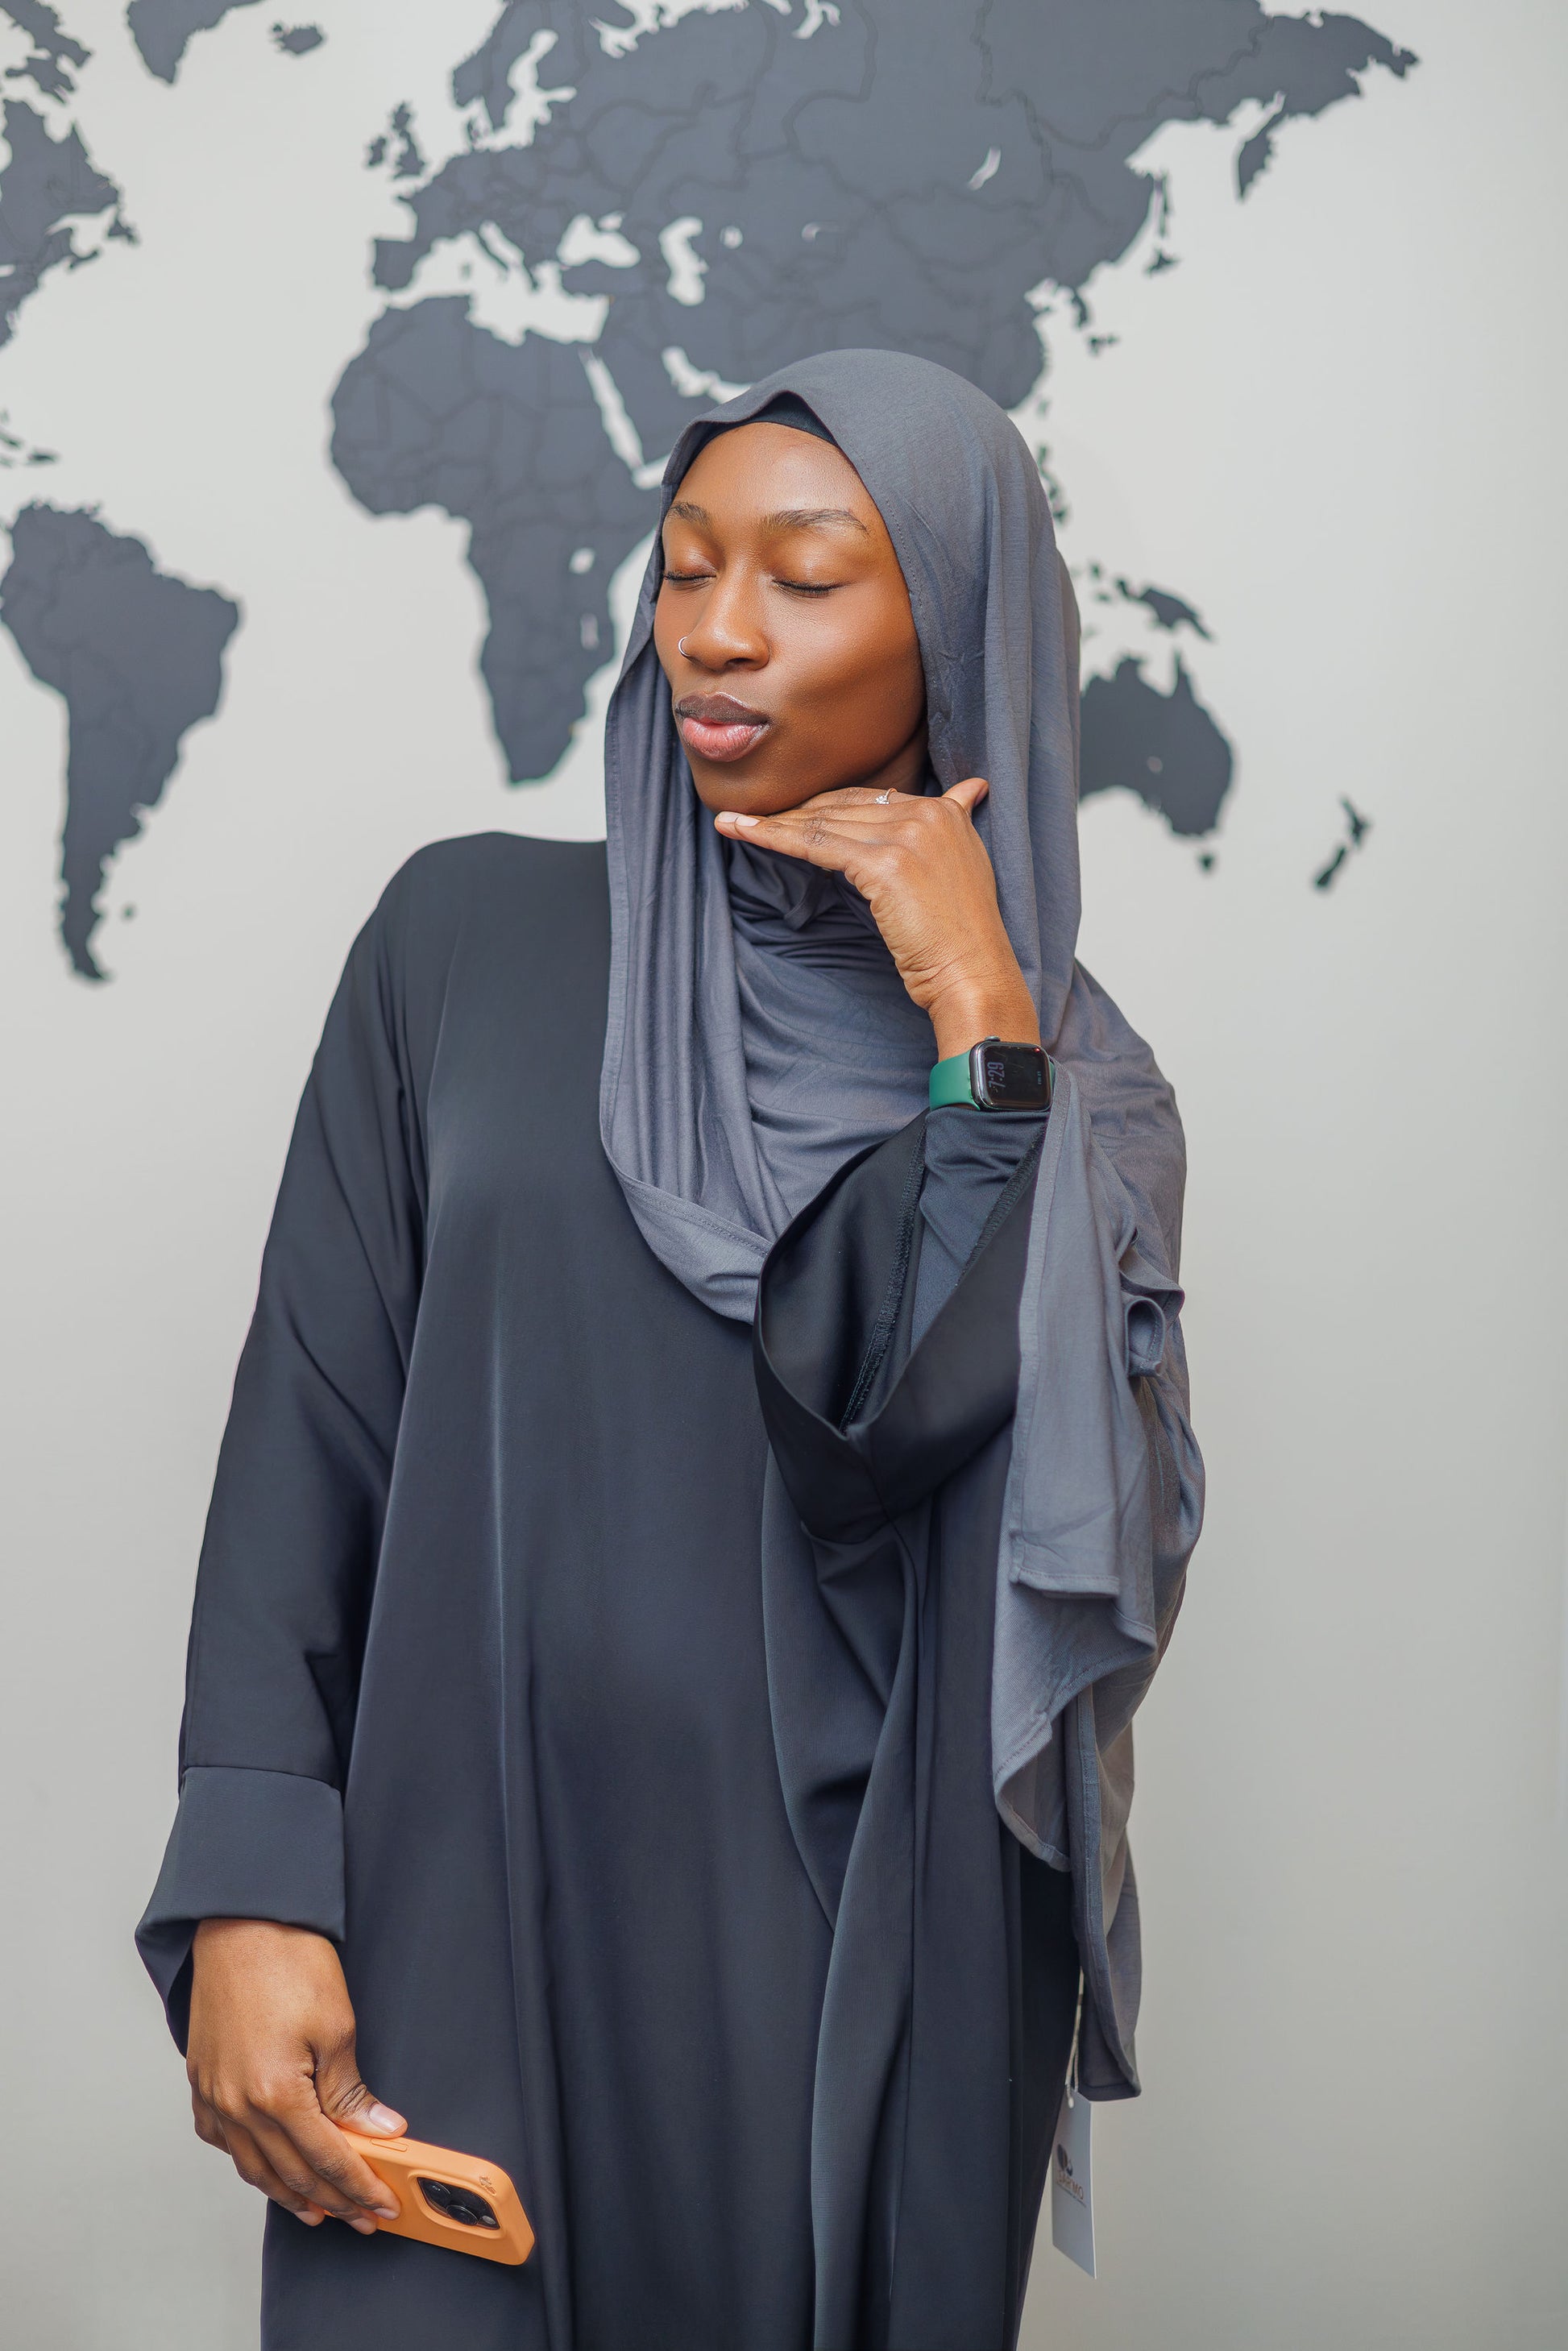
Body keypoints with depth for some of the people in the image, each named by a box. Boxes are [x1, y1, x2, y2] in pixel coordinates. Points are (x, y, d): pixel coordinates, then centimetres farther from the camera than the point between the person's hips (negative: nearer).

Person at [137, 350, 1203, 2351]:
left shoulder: (1076, 1083, 2)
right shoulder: (472, 936, 2)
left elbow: (1088, 1515, -13)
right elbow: (308, 1418, -1)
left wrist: (977, 1026, -13)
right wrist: (247, 1893, -10)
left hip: (863, 1961, 1)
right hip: (475, 1908, 0)